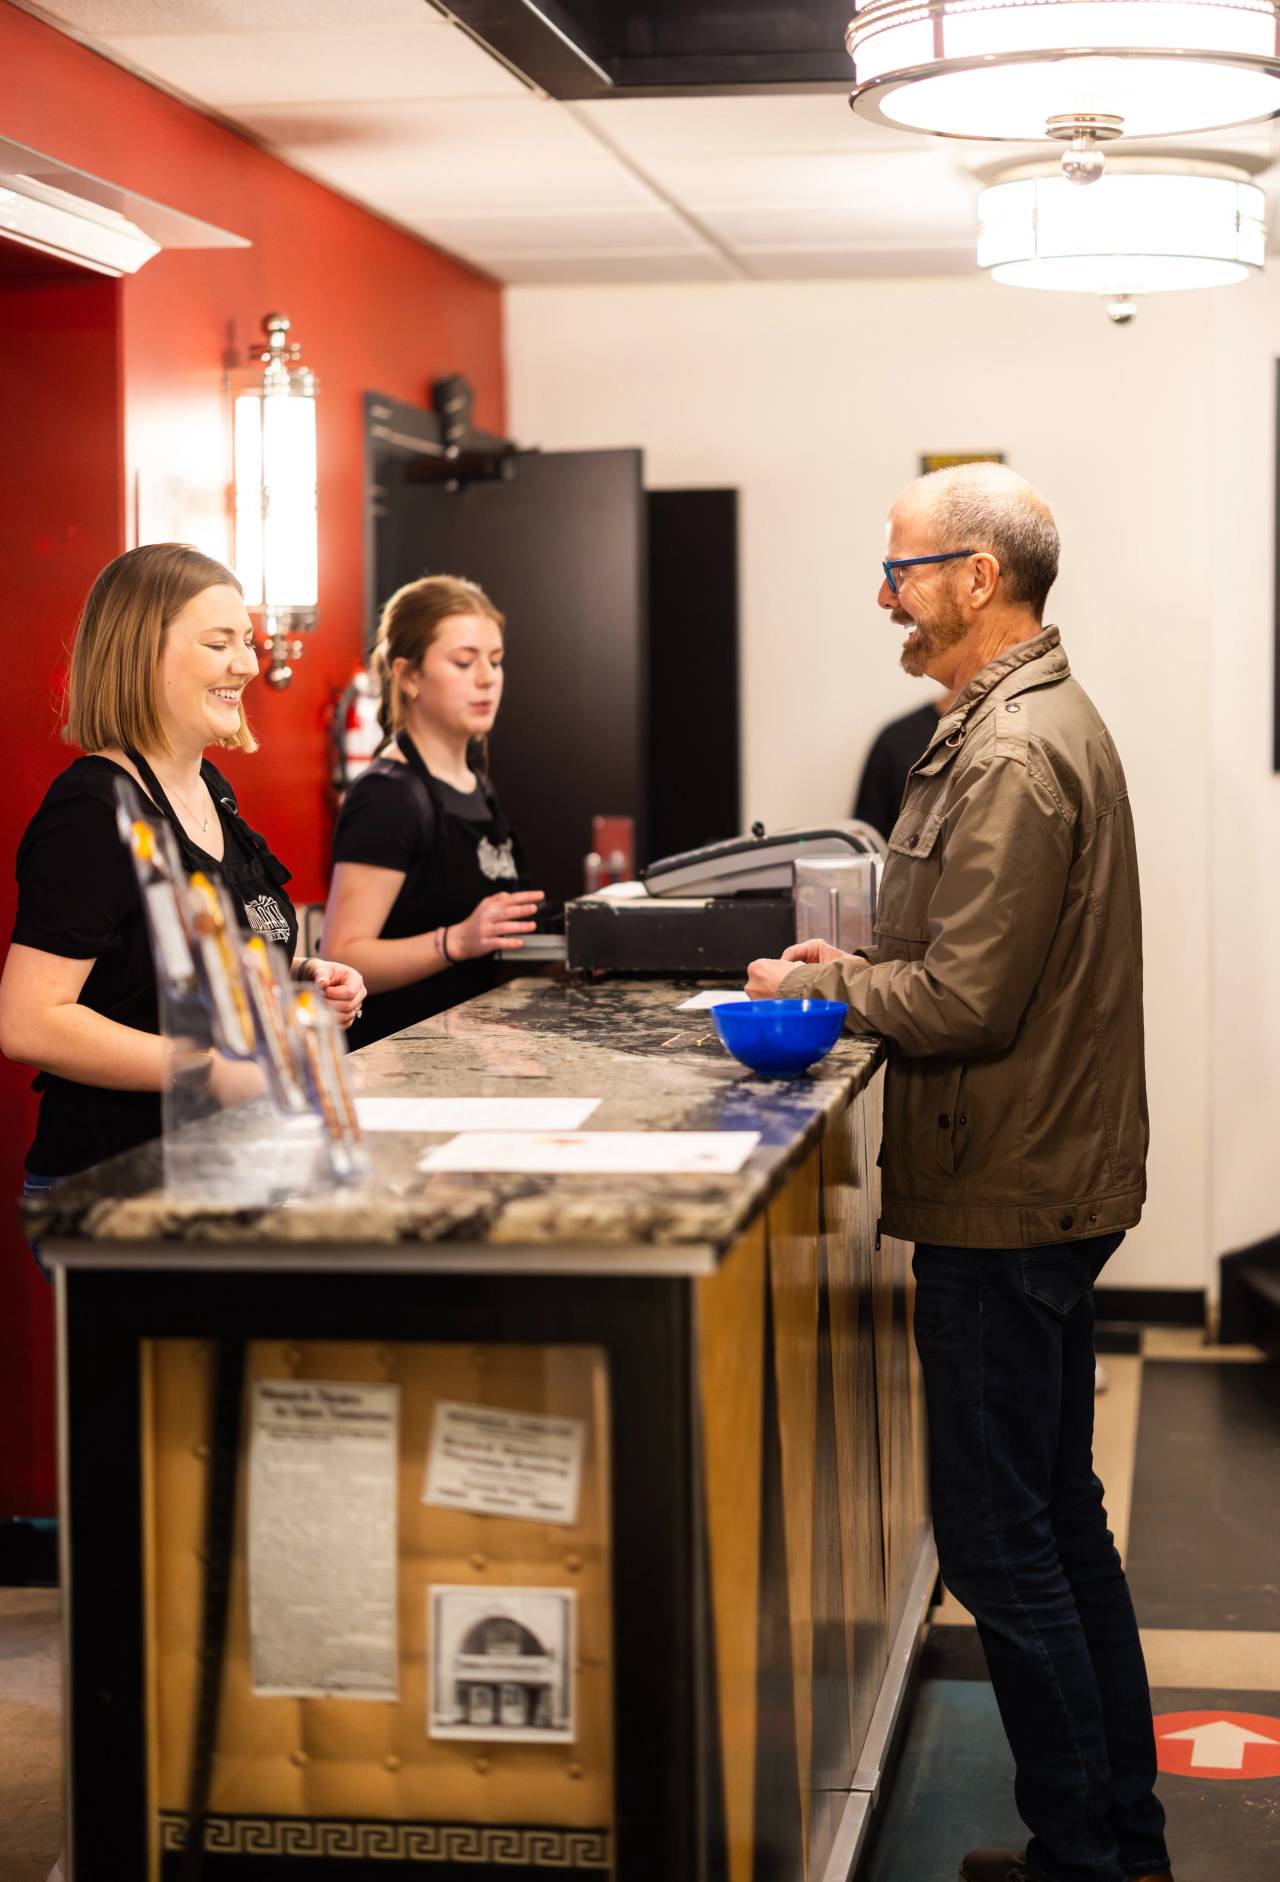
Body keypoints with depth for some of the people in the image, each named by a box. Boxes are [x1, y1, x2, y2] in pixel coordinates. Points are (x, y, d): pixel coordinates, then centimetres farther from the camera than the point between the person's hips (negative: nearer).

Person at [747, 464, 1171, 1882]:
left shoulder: (1014, 754, -20)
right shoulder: (1044, 718, 14)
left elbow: (966, 1002, -23)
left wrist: (823, 985, -8)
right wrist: (864, 966, 10)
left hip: (1006, 1201, -11)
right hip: (1055, 1181, 11)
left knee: (998, 1544, -2)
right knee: (1061, 1523, 18)